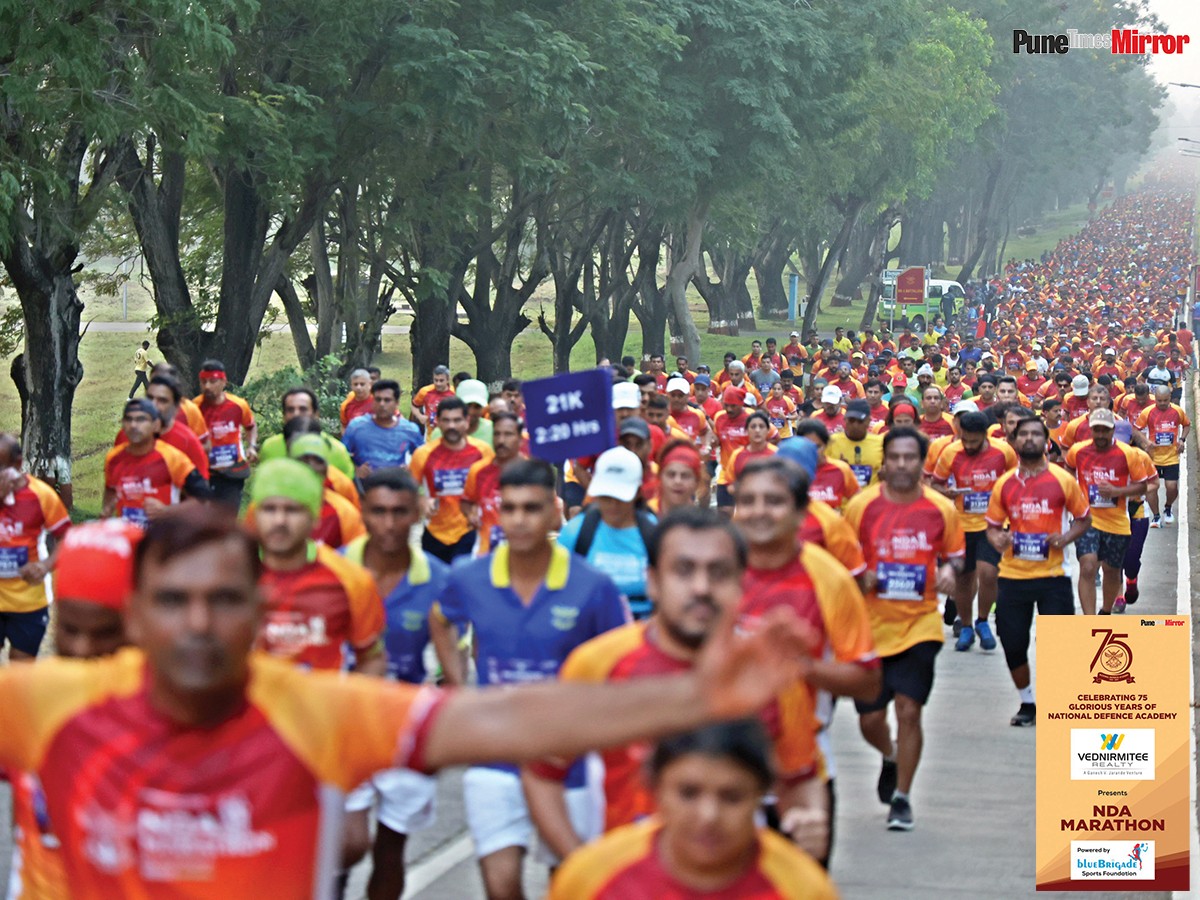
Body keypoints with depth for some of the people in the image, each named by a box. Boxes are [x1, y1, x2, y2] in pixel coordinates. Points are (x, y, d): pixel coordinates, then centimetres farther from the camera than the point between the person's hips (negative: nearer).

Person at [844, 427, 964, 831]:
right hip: (871, 626, 1)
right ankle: (890, 757, 42)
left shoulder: (942, 509, -2)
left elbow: (954, 554, 12)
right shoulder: (861, 505, -5)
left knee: (909, 709, -9)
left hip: (920, 625, -1)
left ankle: (902, 798, 6)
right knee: (870, 719, 6)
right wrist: (860, 578, -16)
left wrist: (950, 570, -11)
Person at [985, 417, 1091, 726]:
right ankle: (1027, 702, 24)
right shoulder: (1004, 483, 4)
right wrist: (997, 539, -11)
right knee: (1013, 645, 3)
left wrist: (1064, 538, -11)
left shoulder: (1062, 480, -1)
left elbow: (1084, 519, 8)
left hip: (1051, 575, -2)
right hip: (1012, 576, 2)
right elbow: (992, 524, 12)